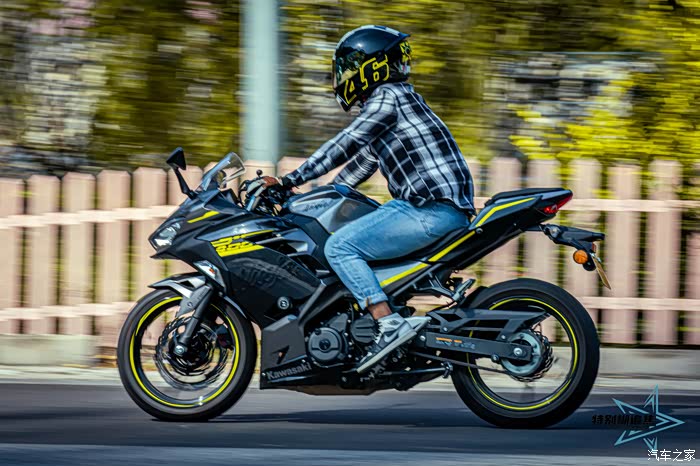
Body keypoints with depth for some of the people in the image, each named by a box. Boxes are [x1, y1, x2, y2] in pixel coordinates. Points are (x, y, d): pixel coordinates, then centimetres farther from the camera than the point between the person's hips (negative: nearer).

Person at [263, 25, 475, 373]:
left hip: (432, 209, -11)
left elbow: (343, 147, -11)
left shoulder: (388, 97, -6)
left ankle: (390, 324, -26)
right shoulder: (388, 99, 25)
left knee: (340, 247, -15)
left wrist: (290, 181, -7)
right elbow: (360, 164, 30)